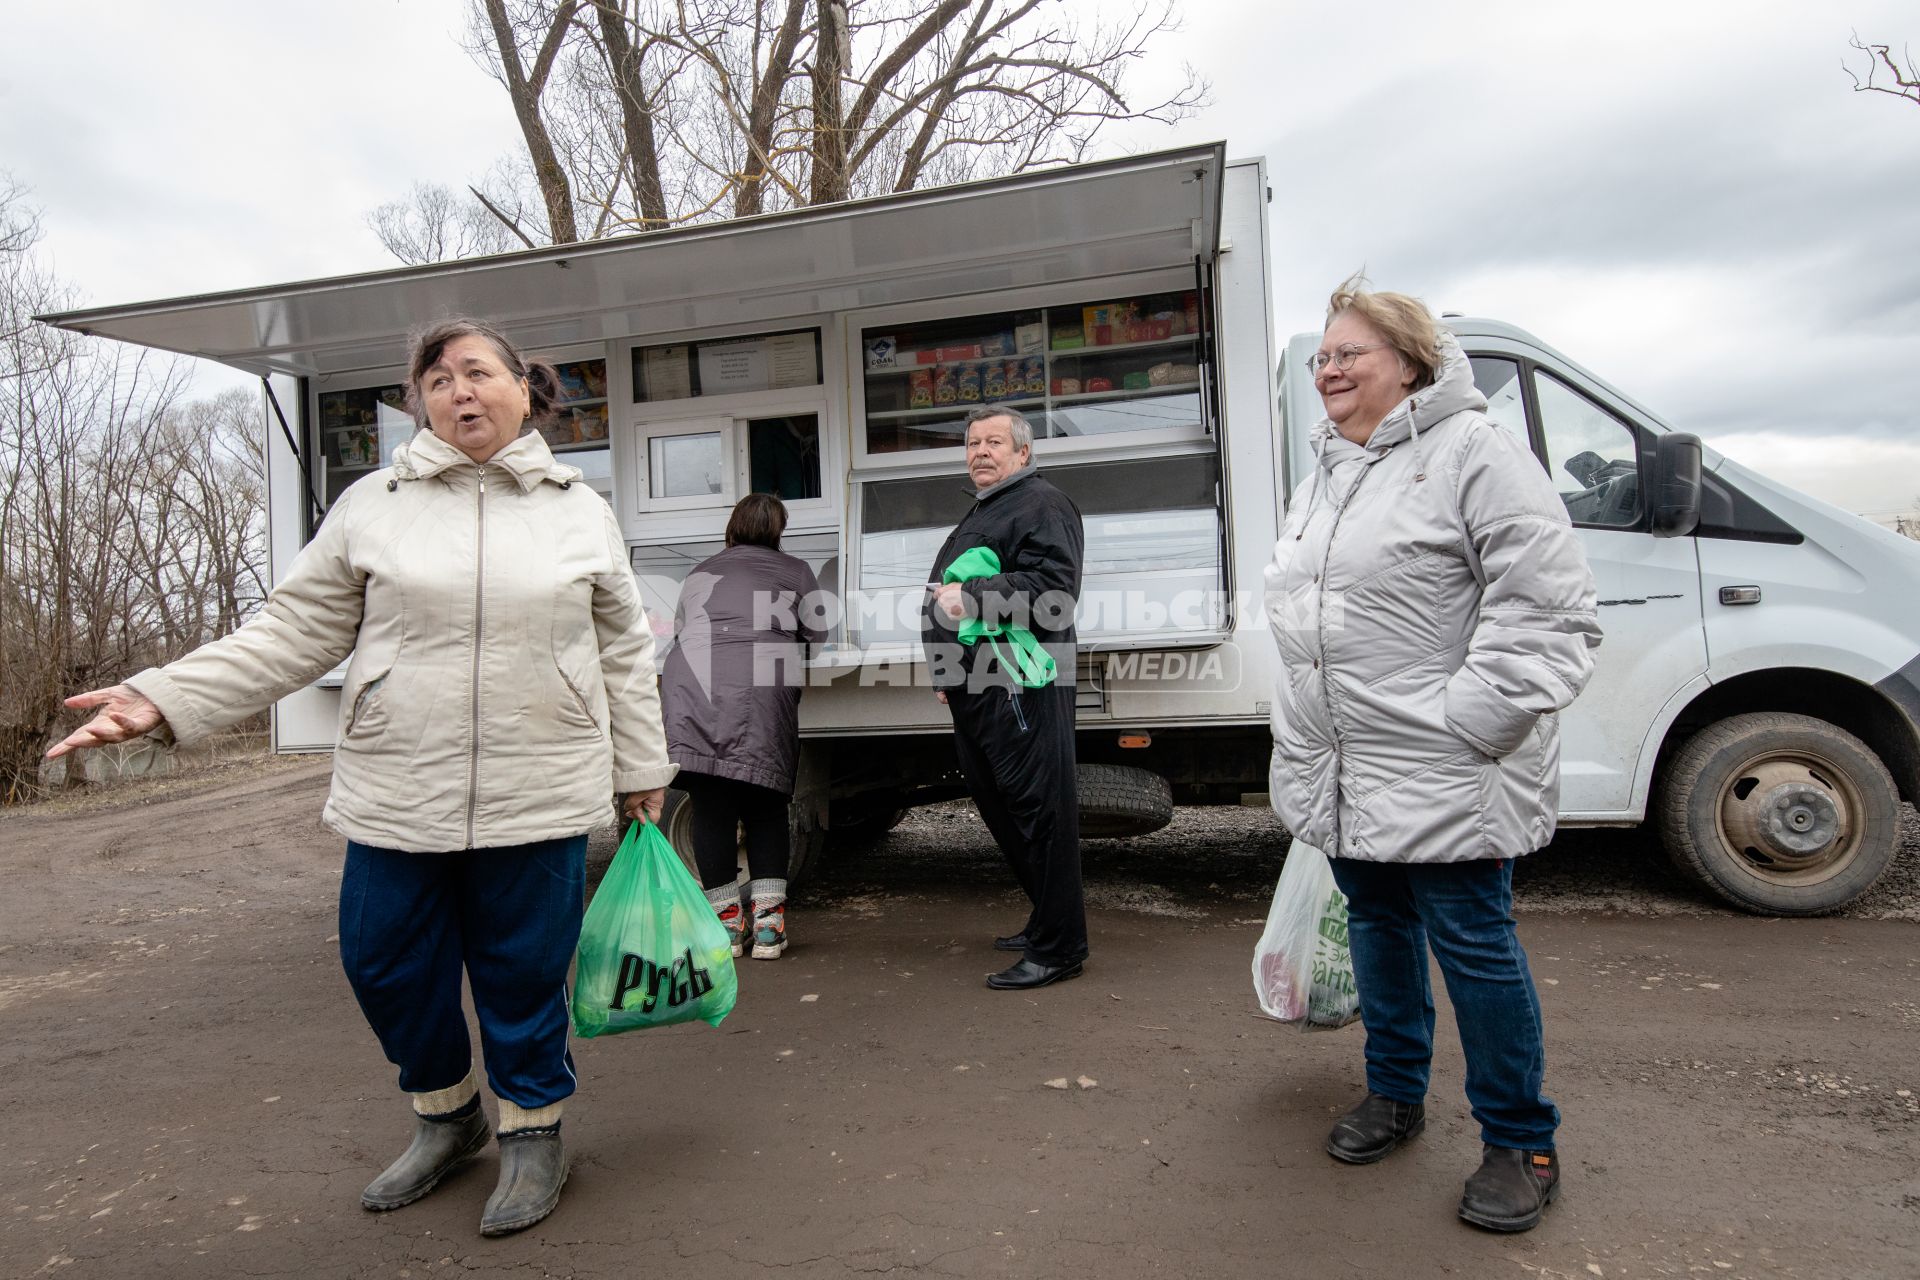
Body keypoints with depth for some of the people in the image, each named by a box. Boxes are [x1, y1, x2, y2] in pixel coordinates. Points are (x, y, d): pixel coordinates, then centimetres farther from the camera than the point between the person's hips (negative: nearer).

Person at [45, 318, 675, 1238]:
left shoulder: (580, 511, 5)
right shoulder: (374, 505, 4)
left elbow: (623, 653, 8)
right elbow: (295, 633, 6)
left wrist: (641, 768, 10)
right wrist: (162, 699, -5)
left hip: (538, 803, -1)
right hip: (396, 797, 2)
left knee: (523, 974, 8)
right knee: (387, 967, 13)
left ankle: (531, 1135, 33)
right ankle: (444, 1118, 40)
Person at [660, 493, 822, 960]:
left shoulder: (700, 573, 26)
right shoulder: (795, 573, 20)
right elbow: (817, 638, 22)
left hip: (691, 693, 2)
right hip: (760, 697, -1)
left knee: (710, 807, 6)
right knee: (765, 805, 9)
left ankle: (727, 920, 10)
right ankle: (768, 920, 5)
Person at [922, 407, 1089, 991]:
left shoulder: (1042, 504, -5)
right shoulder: (979, 514, 27)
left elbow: (1054, 587, -20)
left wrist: (972, 595, -20)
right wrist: (946, 672, 29)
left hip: (1020, 688, -11)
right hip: (976, 690, 11)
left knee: (1038, 811, -8)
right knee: (1000, 808, 16)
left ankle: (1057, 948, 0)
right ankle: (1048, 921, 29)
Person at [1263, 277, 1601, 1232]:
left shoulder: (1474, 453, -10)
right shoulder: (1322, 477, 15)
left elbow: (1550, 614, -15)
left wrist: (1467, 724, -19)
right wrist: (1305, 741, 19)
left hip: (1440, 778, -7)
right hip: (1340, 775, 8)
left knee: (1472, 943, 3)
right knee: (1378, 925, 19)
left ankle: (1520, 1142, 23)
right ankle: (1395, 1093, 38)